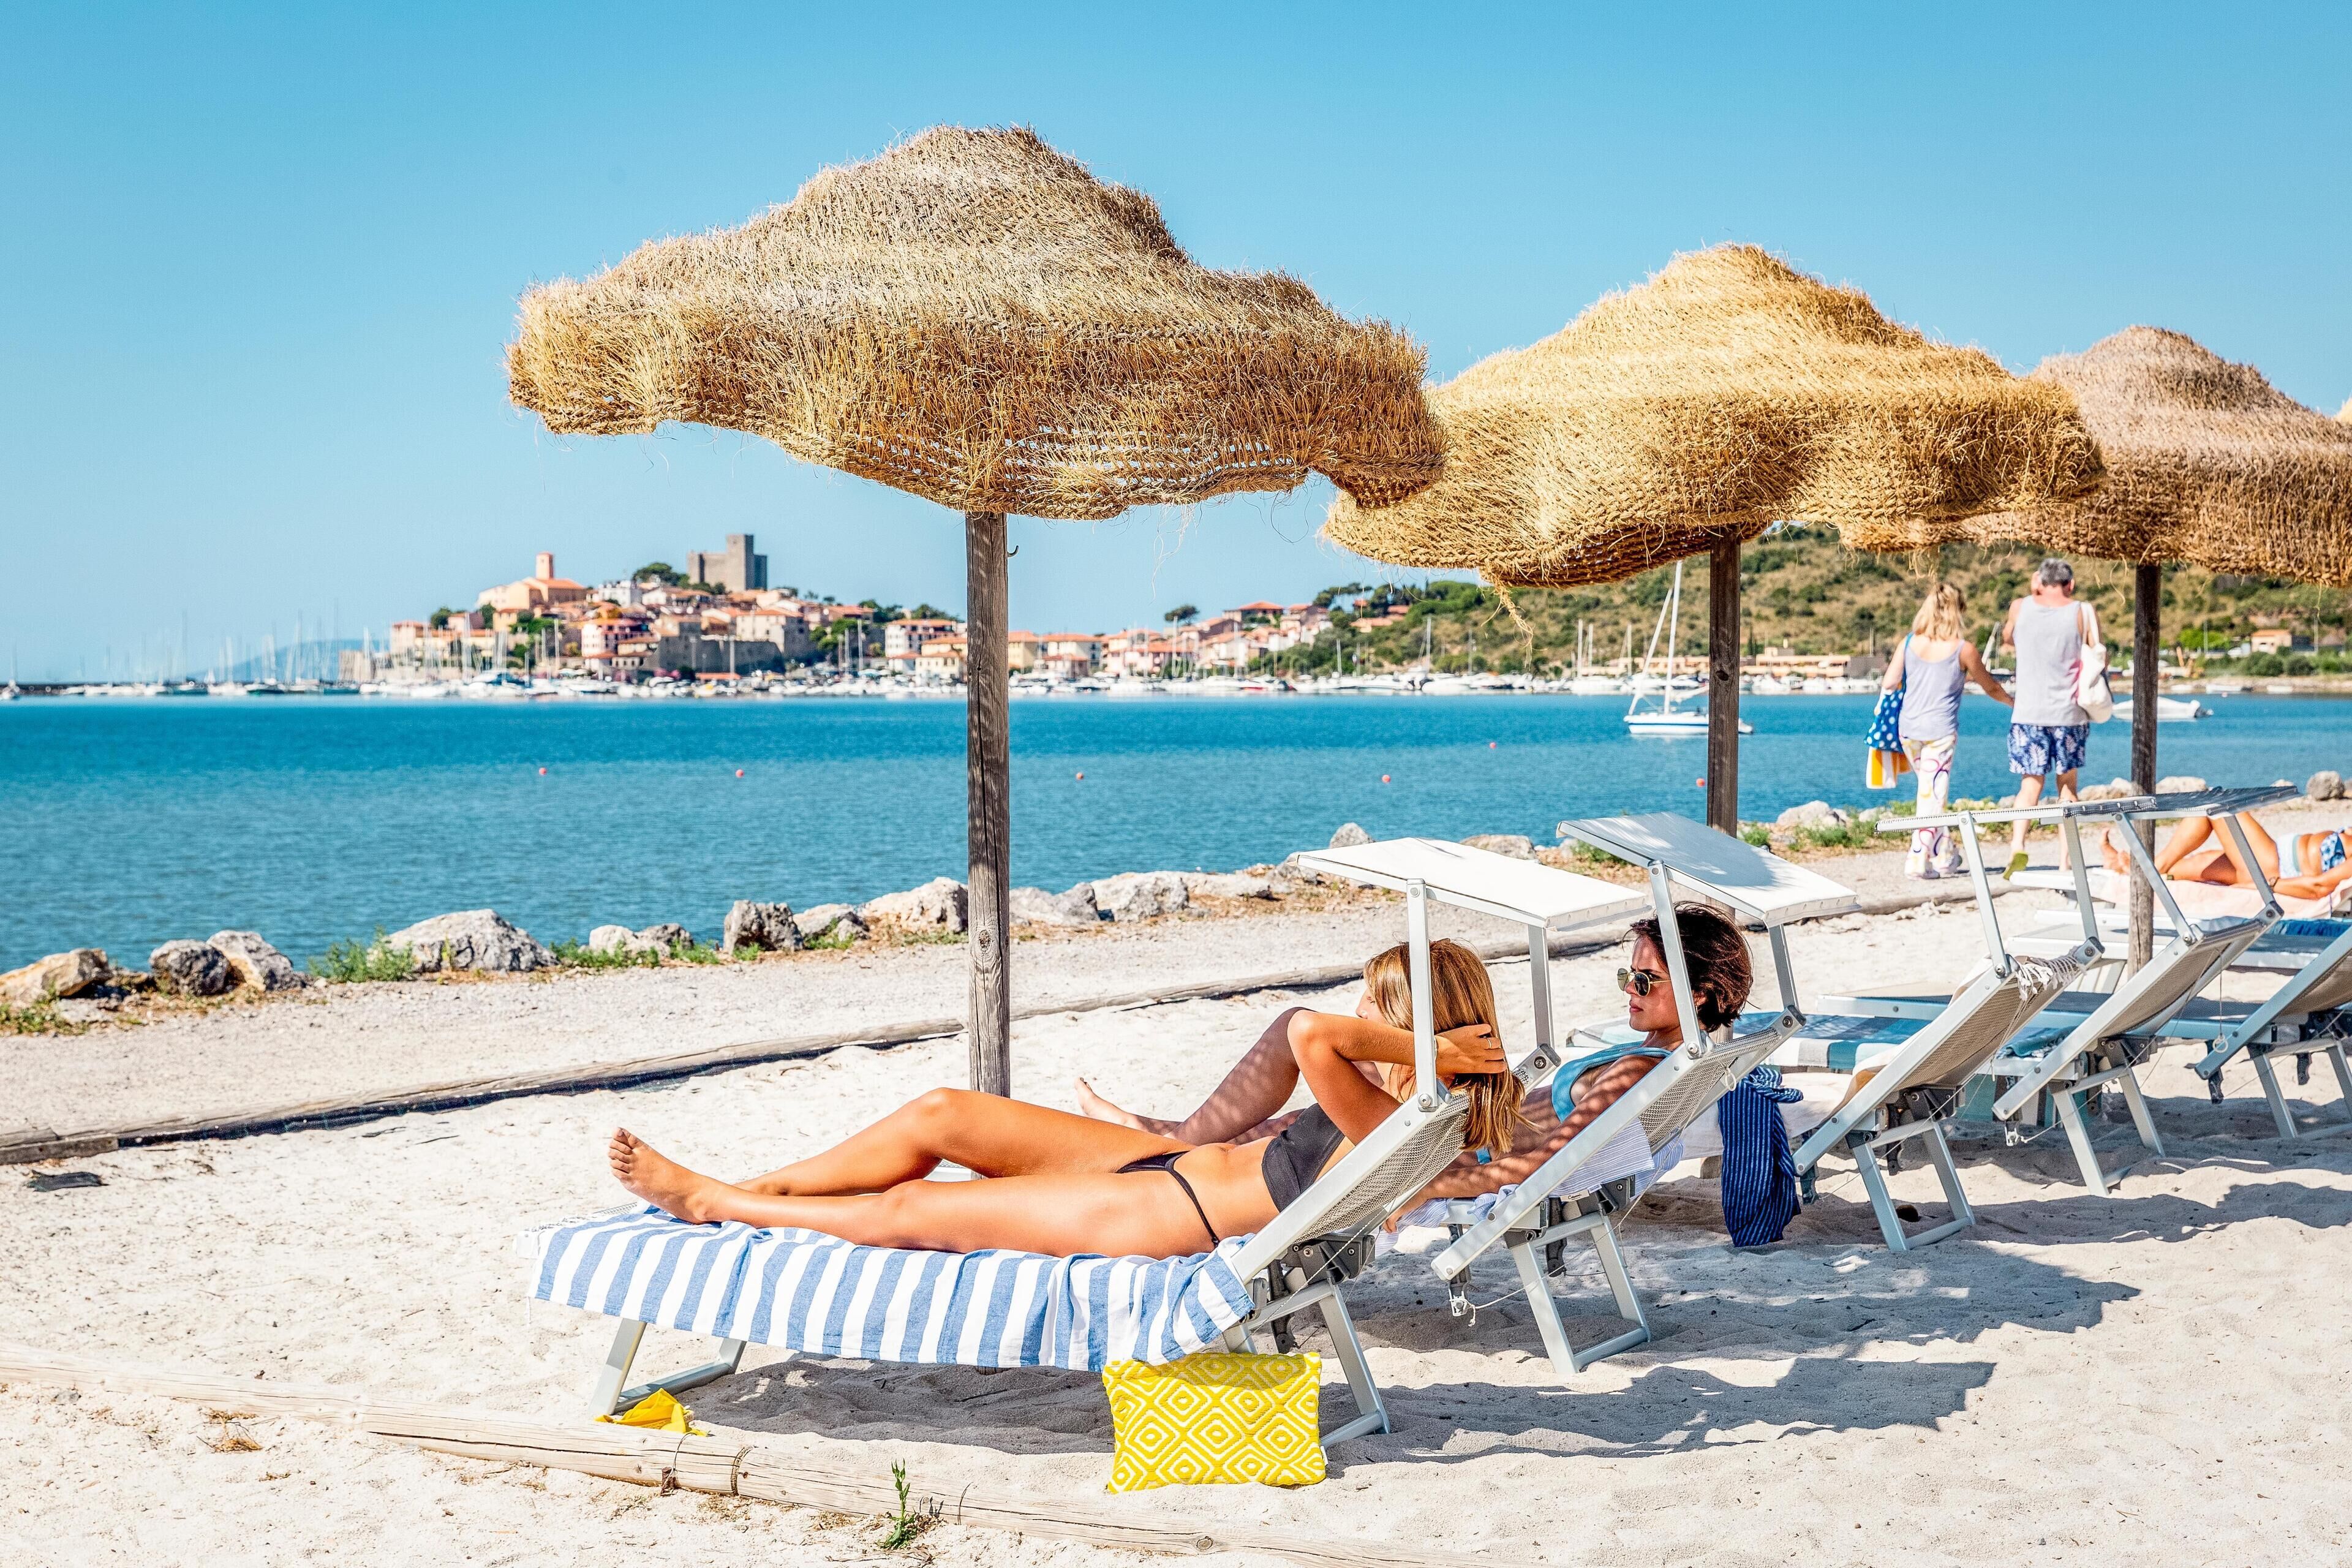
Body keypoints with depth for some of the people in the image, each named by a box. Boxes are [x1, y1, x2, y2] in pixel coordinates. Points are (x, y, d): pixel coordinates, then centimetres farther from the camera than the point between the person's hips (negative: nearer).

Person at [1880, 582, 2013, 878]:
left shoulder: (1908, 644, 2)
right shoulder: (1964, 650, -5)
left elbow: (1889, 684, -1)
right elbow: (1990, 688, 8)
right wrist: (2014, 702, 28)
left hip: (1909, 729, 4)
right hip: (1940, 731, -4)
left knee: (1929, 790, 17)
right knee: (1933, 795, 1)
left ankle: (1945, 855, 24)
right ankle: (1918, 861, -1)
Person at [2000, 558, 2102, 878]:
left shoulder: (2021, 608, 1)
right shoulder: (2084, 613, -2)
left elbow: (2007, 638, 22)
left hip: (2028, 713, 0)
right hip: (2070, 713, 0)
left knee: (2031, 781, 5)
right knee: (2067, 784, 12)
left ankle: (2017, 844, -18)